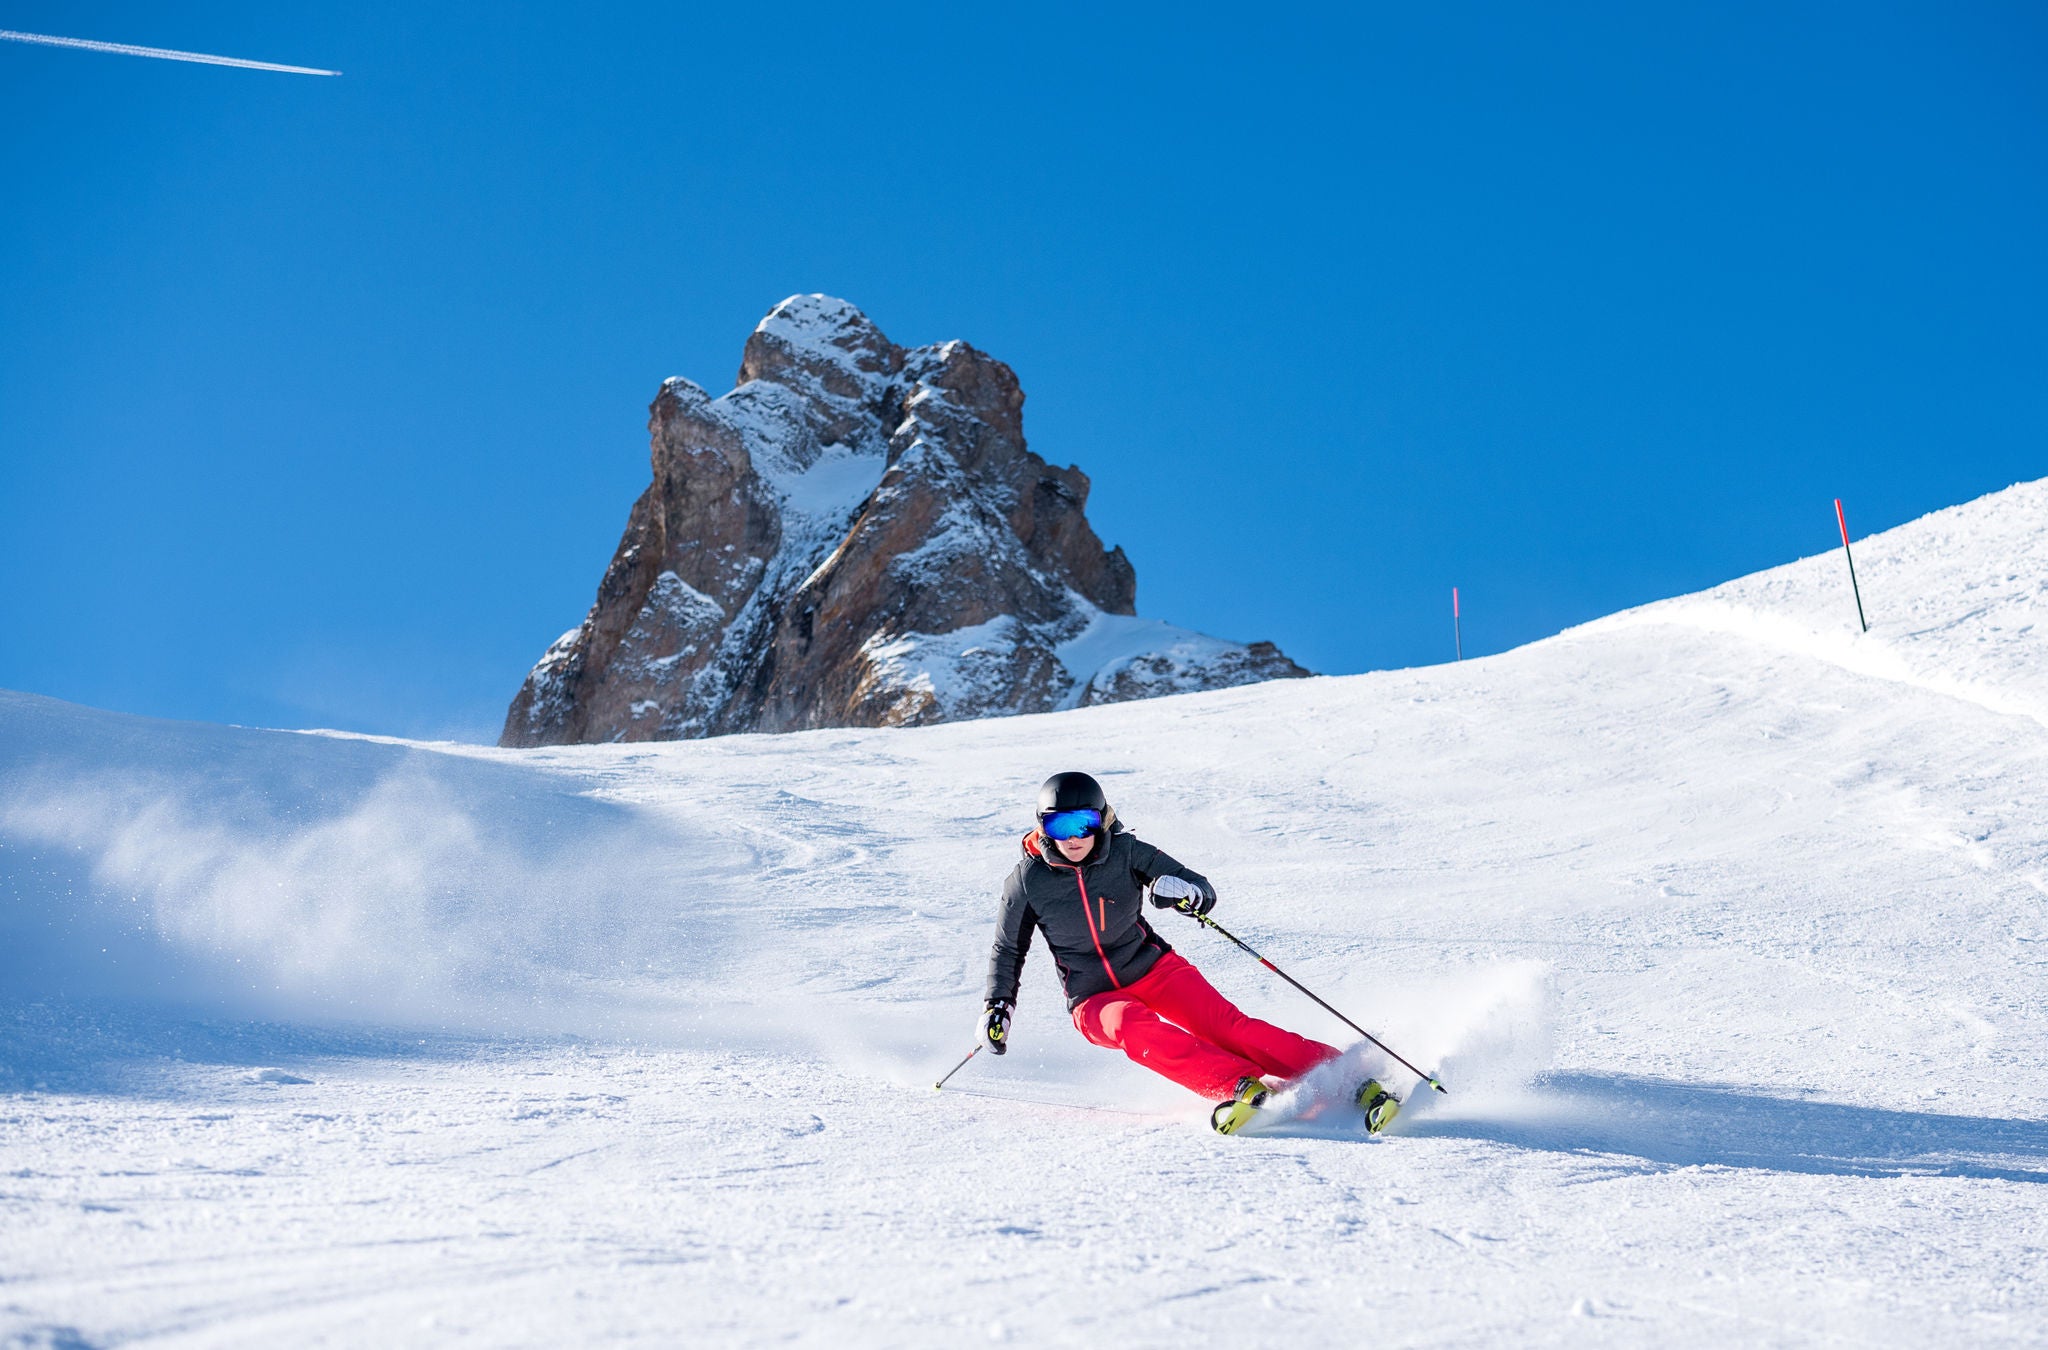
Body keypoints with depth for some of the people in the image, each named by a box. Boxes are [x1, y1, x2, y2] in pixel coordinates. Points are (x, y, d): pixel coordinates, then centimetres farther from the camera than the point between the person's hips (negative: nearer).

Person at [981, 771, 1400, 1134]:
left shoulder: (1125, 852, -10)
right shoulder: (1028, 880, -9)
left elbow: (1204, 892, -9)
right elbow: (1008, 950, 8)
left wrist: (1184, 892, -30)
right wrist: (998, 1005, -2)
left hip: (1153, 968, 0)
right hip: (1095, 999, 0)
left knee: (1228, 1028, -22)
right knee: (1135, 1028, -35)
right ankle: (1243, 1087, -44)